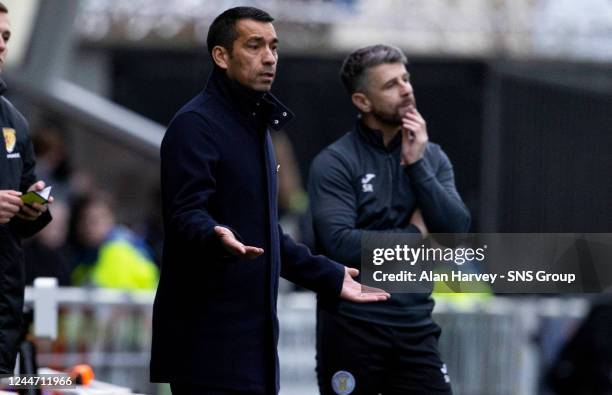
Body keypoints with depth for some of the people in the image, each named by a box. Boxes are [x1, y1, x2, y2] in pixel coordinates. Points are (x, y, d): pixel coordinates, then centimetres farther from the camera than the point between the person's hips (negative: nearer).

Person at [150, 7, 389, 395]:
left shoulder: (253, 125, 21)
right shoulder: (196, 124, -10)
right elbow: (186, 216, -21)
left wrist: (330, 276, 27)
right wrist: (219, 238, -42)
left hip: (251, 333, 9)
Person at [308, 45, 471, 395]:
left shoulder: (432, 157, 9)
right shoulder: (335, 163, -7)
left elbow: (457, 230, -3)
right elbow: (341, 245, -19)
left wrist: (417, 164, -9)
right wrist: (414, 234, -7)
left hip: (415, 329, 4)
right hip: (353, 328, -4)